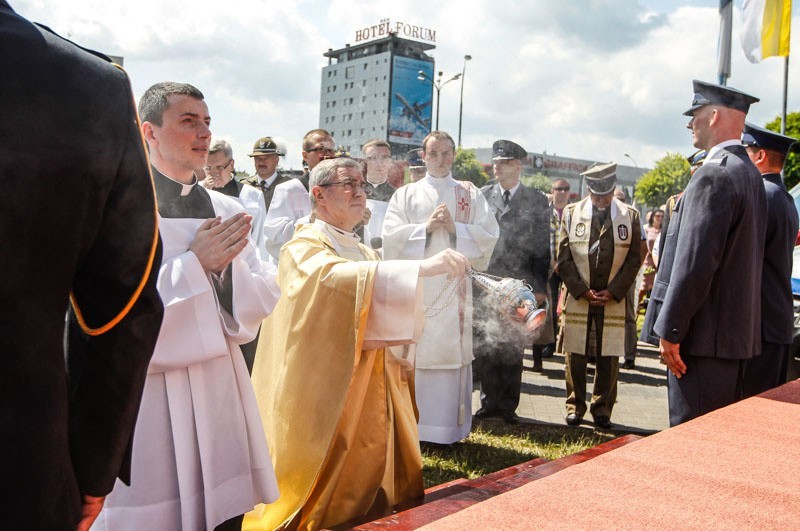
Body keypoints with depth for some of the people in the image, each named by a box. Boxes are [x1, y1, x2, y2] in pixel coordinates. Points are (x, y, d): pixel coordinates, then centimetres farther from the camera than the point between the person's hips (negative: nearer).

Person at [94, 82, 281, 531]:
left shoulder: (226, 209, 9)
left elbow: (265, 298, 7)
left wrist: (226, 265, -13)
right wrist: (194, 263, -17)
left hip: (220, 388, 5)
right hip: (148, 394, -4)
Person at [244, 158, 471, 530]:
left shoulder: (365, 254, 16)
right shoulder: (303, 248, -10)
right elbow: (338, 277, -33)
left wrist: (392, 358, 3)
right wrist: (423, 266, -42)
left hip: (370, 390, 8)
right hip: (325, 391, -7)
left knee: (371, 486, 11)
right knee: (330, 499, -3)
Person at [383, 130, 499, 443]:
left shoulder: (470, 194, 12)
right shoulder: (405, 195, 13)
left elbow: (489, 235, 2)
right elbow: (390, 235, 0)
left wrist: (454, 227, -10)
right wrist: (426, 227, -11)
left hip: (454, 287, 0)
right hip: (414, 285, 0)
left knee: (451, 351, -2)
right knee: (413, 353, -1)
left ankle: (448, 425, 6)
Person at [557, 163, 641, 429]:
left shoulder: (630, 215, 5)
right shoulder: (571, 213, 5)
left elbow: (634, 259, 4)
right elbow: (564, 258, 2)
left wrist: (613, 292, -6)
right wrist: (582, 290, -7)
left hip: (614, 298, 0)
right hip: (577, 297, 0)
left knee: (608, 357, 4)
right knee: (575, 354, 4)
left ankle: (602, 409, 16)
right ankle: (575, 405, 17)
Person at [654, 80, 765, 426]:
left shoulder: (714, 175, -16)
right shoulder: (749, 173, 15)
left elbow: (695, 261, -21)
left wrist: (670, 330, -16)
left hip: (705, 335, -10)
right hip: (737, 331, 10)